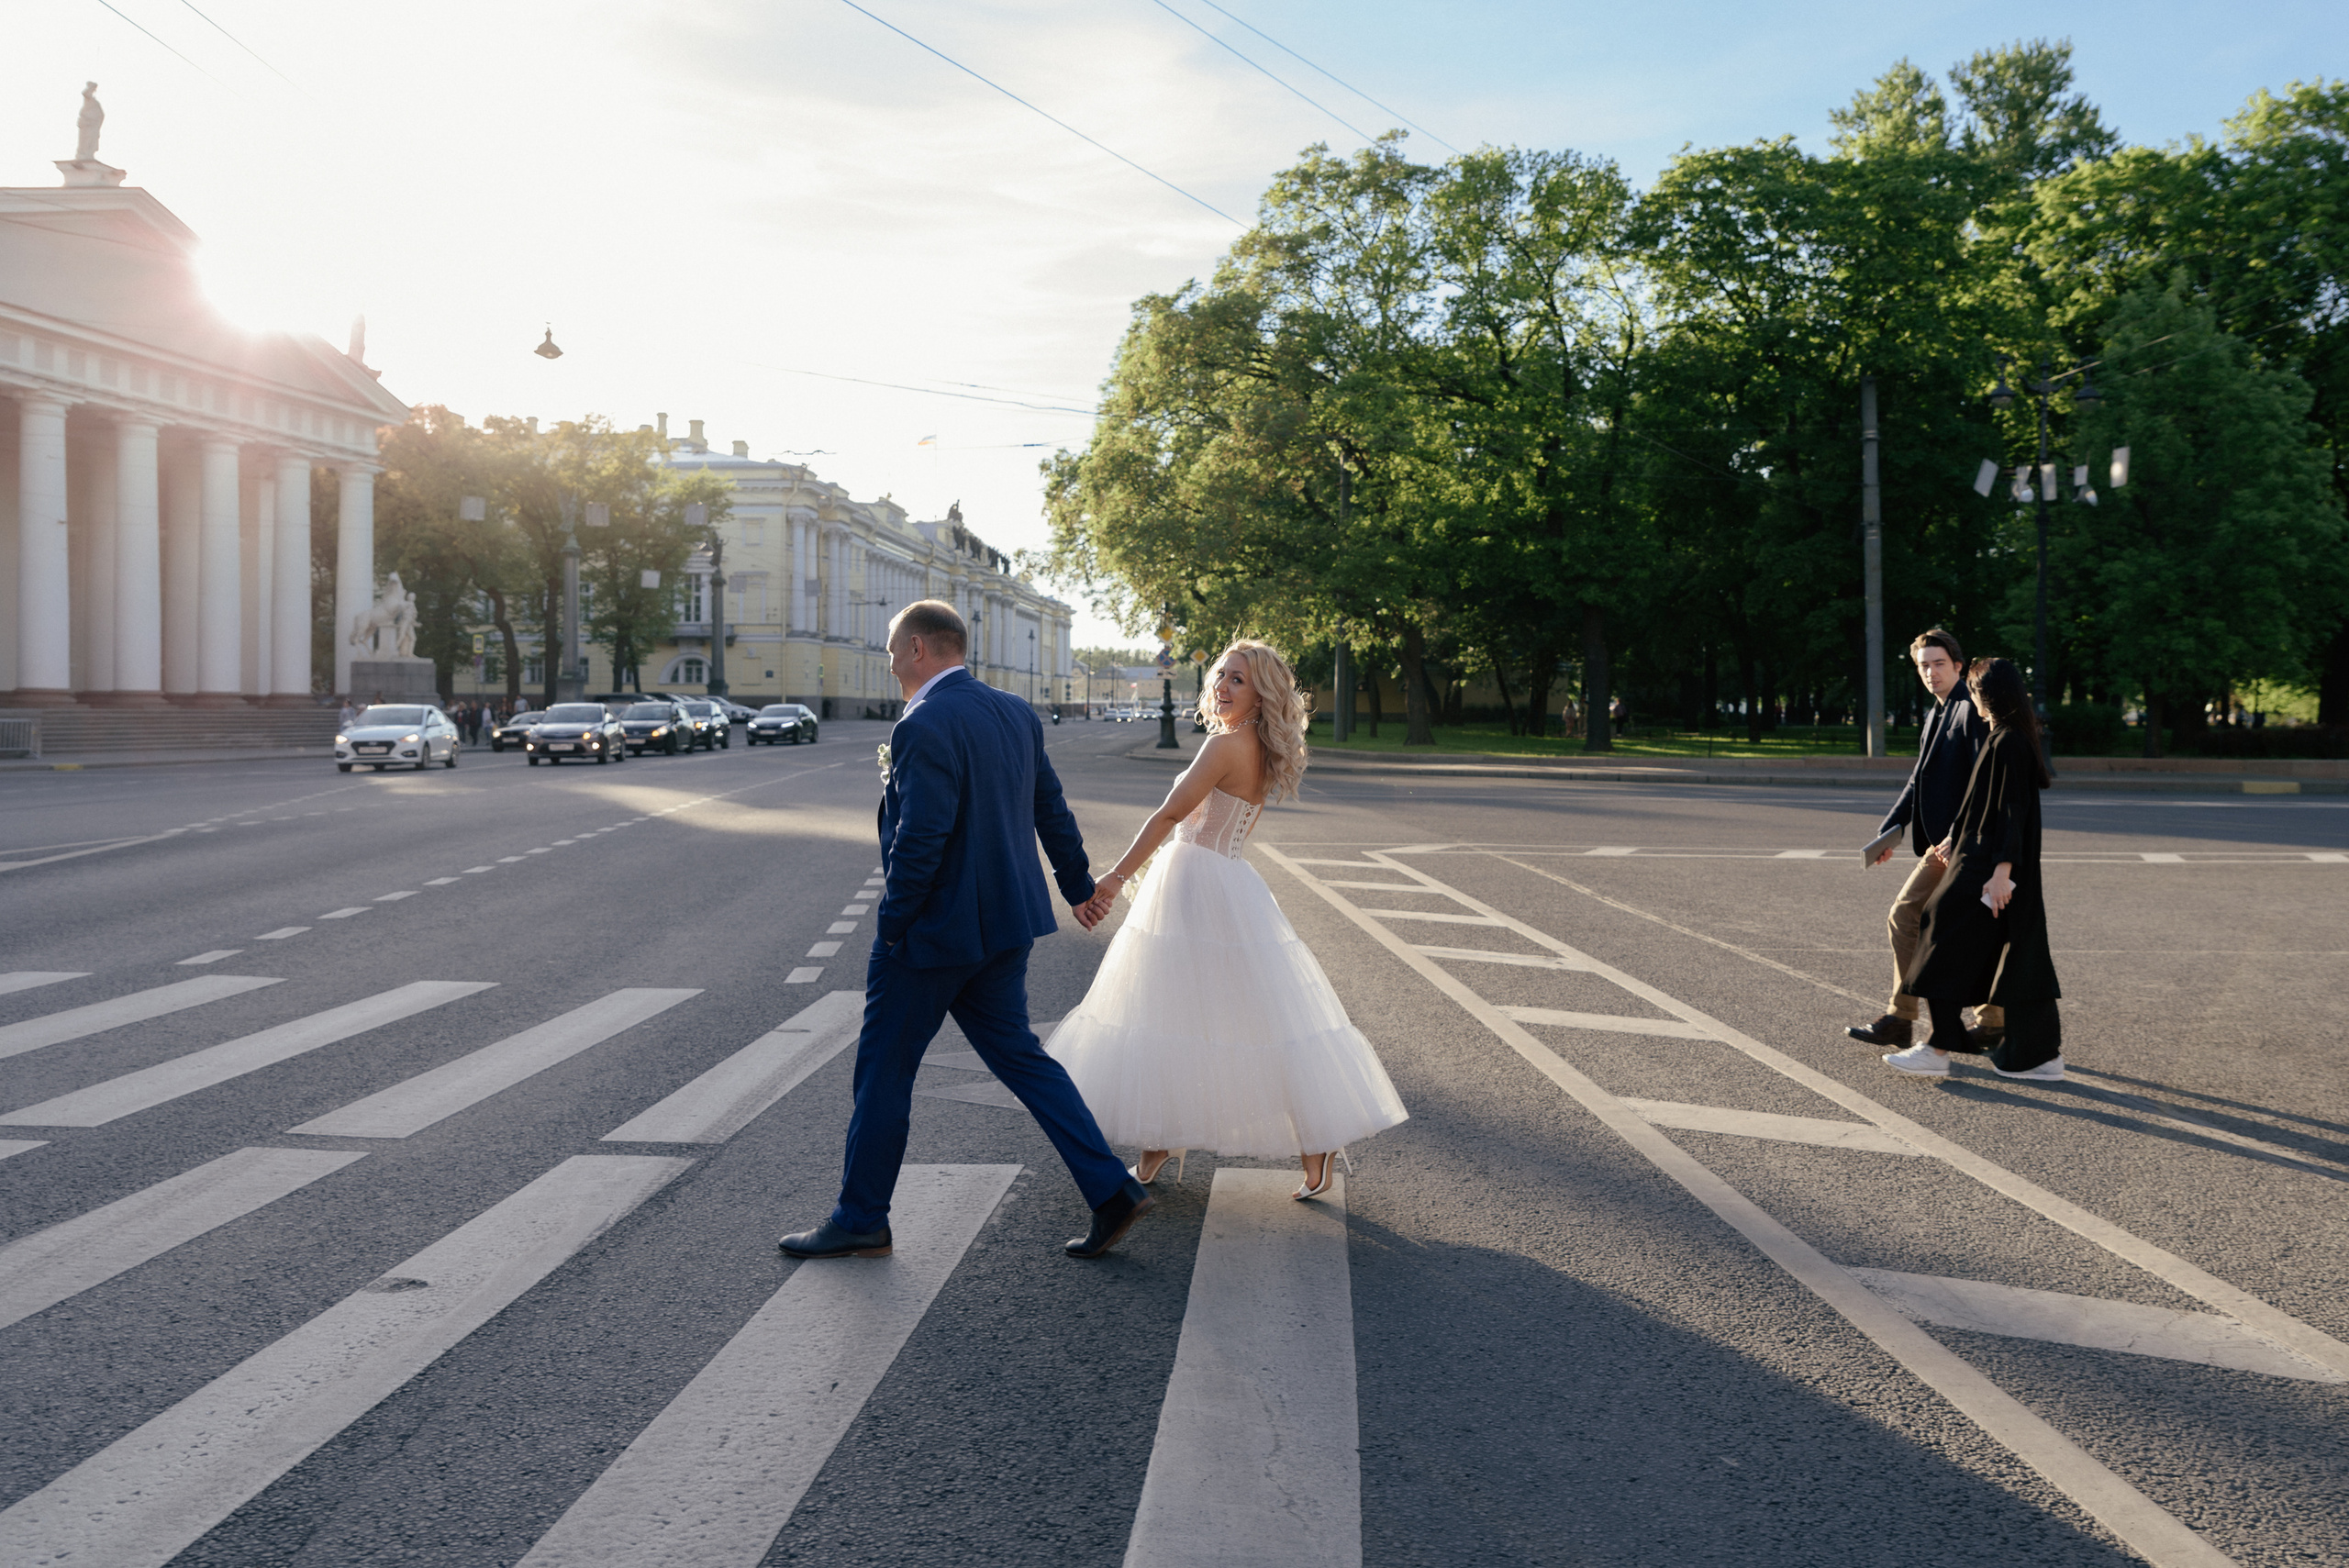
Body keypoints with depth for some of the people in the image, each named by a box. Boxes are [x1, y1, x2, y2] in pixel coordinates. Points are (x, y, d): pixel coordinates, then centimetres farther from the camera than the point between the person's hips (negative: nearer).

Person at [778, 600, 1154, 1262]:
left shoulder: (925, 725, -19)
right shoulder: (1014, 712, 7)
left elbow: (920, 836, -24)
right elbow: (1051, 809, 15)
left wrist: (891, 925, -13)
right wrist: (1078, 884, 27)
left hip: (934, 931, -8)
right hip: (1005, 923, 8)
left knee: (884, 1071, 7)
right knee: (1018, 1054, 15)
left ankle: (860, 1220, 20)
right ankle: (1112, 1190, 10)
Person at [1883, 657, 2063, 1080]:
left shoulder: (2008, 743, -17)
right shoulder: (2009, 738, 13)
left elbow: (2013, 809, -22)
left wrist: (2001, 870, -25)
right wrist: (1956, 838, 30)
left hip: (1987, 866, -10)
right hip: (1981, 853, 10)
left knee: (1952, 946, -4)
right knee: (2019, 955, 11)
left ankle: (1939, 1050, 0)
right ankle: (2042, 1054, 15)